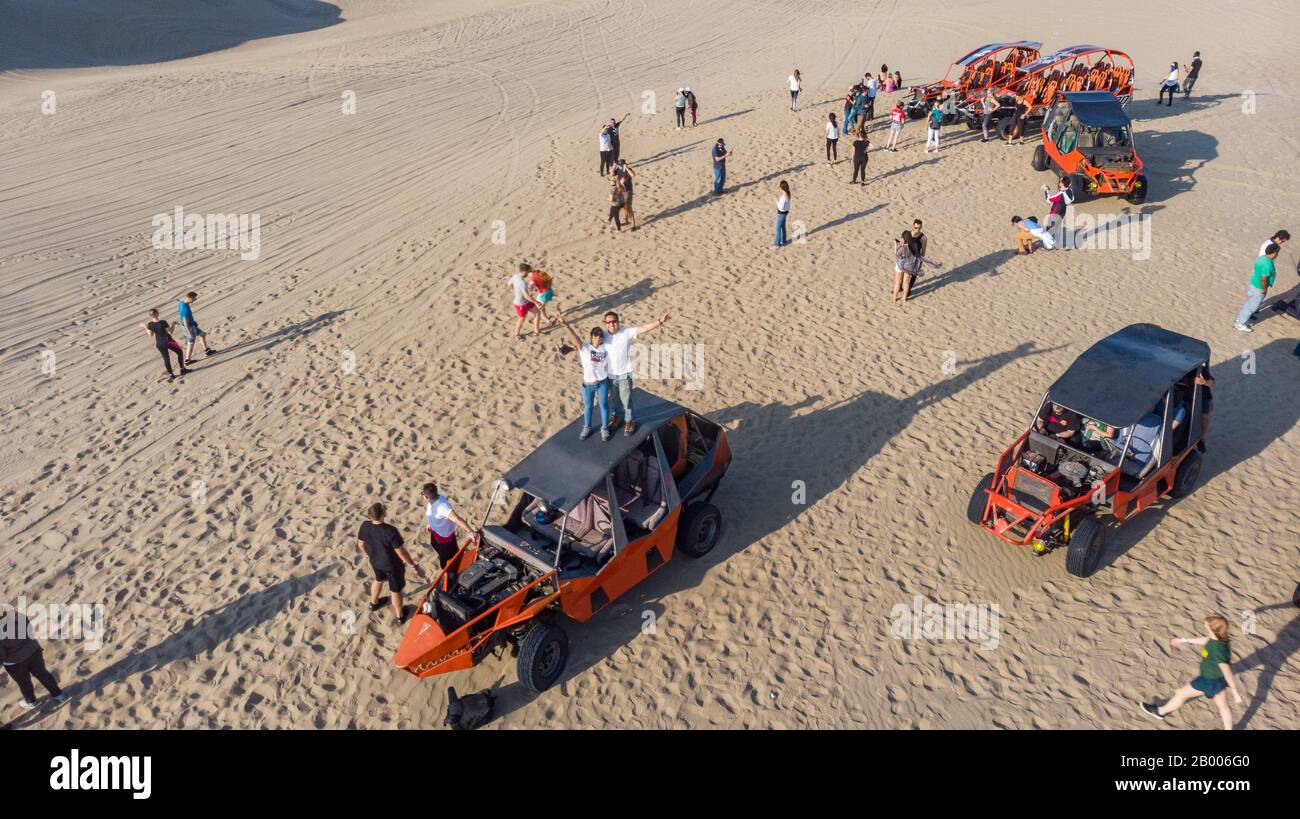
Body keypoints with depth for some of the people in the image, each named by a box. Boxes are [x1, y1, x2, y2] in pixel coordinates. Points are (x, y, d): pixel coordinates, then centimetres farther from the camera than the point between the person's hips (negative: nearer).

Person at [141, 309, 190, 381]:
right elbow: (170, 332, -19)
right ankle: (182, 369, 21)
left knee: (166, 358, 18)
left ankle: (170, 374, 23)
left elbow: (150, 334, 5)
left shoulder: (150, 324, -10)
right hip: (168, 341, -4)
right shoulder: (163, 322, -24)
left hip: (159, 344, 4)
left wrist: (145, 327, 16)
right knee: (180, 352, 18)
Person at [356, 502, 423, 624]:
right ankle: (400, 616, 42)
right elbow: (401, 552, -28)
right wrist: (413, 565, -13)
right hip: (392, 565, -5)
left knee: (379, 579, 36)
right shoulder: (391, 531, -38)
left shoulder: (365, 526, -22)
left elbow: (361, 544, -3)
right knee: (395, 590, 19)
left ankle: (374, 603, 62)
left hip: (375, 561, 5)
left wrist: (368, 554, 18)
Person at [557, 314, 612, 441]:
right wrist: (567, 326, -53)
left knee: (603, 405, 16)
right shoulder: (584, 347, -16)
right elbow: (575, 338, -35)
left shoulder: (606, 348, -8)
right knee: (587, 406, 19)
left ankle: (605, 428, 36)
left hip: (603, 382, 1)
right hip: (587, 384, -1)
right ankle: (587, 428, 40)